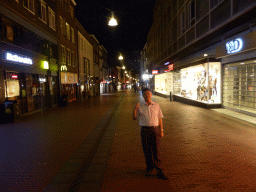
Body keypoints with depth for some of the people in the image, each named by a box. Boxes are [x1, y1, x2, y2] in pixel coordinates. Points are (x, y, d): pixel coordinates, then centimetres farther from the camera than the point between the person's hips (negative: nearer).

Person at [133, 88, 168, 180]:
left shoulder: (156, 106, 5)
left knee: (156, 151, -1)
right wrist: (135, 109, -11)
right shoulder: (140, 106, 4)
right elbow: (134, 118, 6)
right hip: (144, 130, 1)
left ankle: (160, 171, 8)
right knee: (147, 151, 8)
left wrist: (161, 131, 3)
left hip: (155, 129, -1)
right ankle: (149, 168, 26)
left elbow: (159, 118, 8)